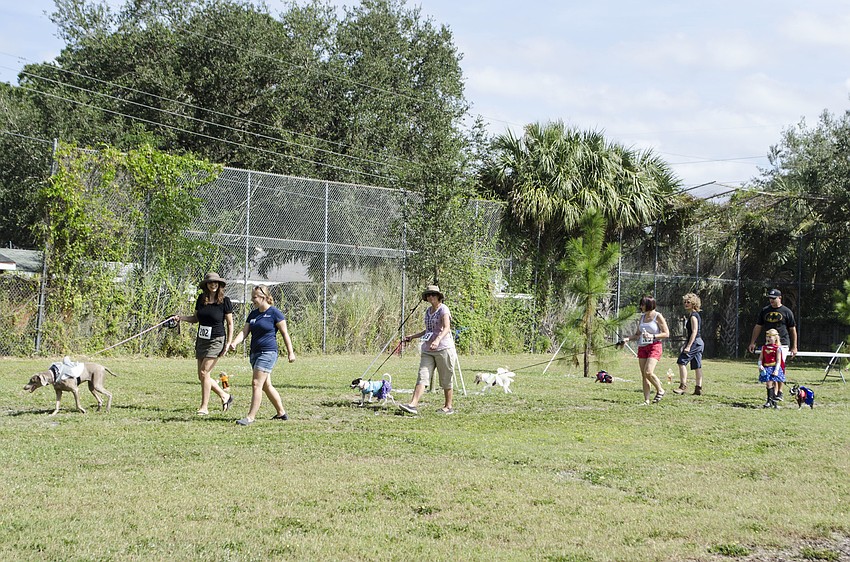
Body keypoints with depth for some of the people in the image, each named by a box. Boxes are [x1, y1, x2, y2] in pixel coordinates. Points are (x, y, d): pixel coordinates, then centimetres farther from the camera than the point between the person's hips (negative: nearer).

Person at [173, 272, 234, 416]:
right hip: (201, 340, 6)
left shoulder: (224, 301, -7)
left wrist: (228, 343, -8)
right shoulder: (201, 299, 5)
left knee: (204, 373, -13)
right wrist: (181, 318, 0)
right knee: (201, 376, 7)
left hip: (216, 341, -6)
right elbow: (195, 318, 16)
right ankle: (225, 396, 25)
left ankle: (204, 407, -3)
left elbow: (230, 323, -3)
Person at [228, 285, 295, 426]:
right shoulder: (253, 314, 13)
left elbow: (285, 333, -6)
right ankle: (281, 413, 27)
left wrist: (290, 352, -6)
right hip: (255, 353, 9)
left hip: (268, 353, -9)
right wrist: (234, 343, -11)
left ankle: (251, 417, -12)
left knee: (256, 384, -13)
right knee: (266, 385, 14)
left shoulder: (274, 313, -8)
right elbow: (244, 331, 7)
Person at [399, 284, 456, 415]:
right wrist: (412, 336, 21)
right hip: (428, 350, 7)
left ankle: (448, 407, 16)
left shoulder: (443, 309, -7)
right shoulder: (428, 311, 16)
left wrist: (438, 340, -40)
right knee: (422, 377, -7)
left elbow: (446, 328, -23)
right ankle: (413, 405, -16)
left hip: (444, 348, -7)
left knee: (446, 380, 4)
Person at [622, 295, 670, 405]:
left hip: (654, 346, -6)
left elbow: (666, 334, -7)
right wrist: (628, 338, 1)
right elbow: (637, 334, 19)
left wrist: (652, 336, -18)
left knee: (648, 372, -19)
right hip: (642, 347, 7)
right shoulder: (642, 317, 14)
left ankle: (660, 390, 4)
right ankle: (646, 400, 4)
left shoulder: (658, 316, -5)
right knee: (643, 375, 2)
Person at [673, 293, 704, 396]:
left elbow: (694, 332, -19)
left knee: (681, 362, -12)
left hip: (694, 342, -10)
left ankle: (683, 386, -14)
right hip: (699, 343, 10)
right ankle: (698, 388, 7)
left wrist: (688, 346, -23)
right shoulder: (695, 315, 18)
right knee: (697, 366, 8)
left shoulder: (693, 316, -12)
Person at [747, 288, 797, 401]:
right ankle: (773, 392, 2)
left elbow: (793, 330, 6)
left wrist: (794, 347, 2)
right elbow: (758, 327, 18)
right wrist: (752, 343, 12)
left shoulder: (787, 311, 4)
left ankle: (779, 392, -2)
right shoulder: (765, 311, 13)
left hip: (783, 343, -3)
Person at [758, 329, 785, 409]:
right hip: (766, 368, 6)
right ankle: (773, 401, 16)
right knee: (768, 384, 7)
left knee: (770, 384, -13)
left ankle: (770, 401, -10)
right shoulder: (764, 347, 10)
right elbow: (761, 358, 11)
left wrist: (776, 370, -18)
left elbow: (778, 360, -9)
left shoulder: (777, 348, -5)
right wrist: (760, 365, -6)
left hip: (774, 368, -5)